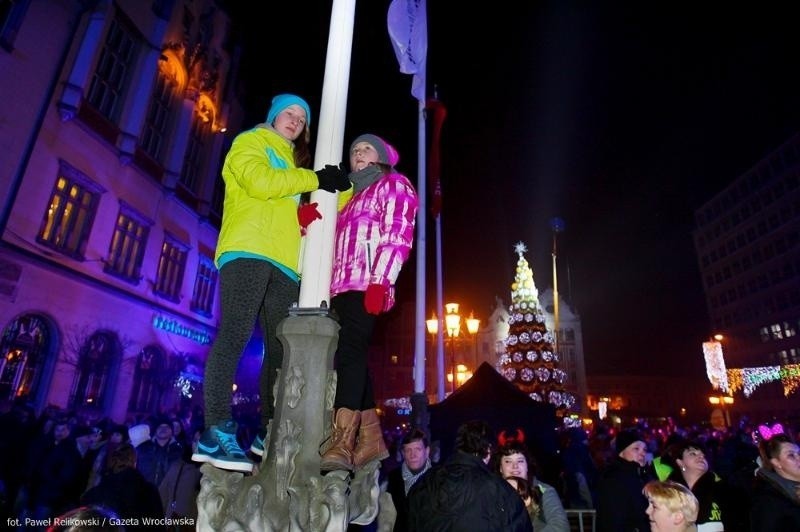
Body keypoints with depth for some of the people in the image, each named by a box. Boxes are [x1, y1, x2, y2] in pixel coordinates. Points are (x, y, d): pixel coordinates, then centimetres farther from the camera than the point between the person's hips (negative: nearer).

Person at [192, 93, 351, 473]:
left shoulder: (292, 165, 33)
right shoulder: (250, 143, 13)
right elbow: (259, 181, -8)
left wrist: (351, 187, 17)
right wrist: (315, 179, -4)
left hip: (284, 263, 7)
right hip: (248, 252, -7)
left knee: (281, 348, 2)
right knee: (234, 336, -16)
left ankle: (269, 432, 8)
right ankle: (216, 434, -15)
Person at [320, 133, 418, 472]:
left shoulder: (394, 184, 11)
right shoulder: (352, 196, 32)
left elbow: (398, 237, -5)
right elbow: (336, 243, 23)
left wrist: (380, 281, -19)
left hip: (367, 284, -7)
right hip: (343, 285, 8)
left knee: (349, 351, -21)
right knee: (352, 356, 3)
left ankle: (341, 442, -26)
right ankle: (371, 439, 9)